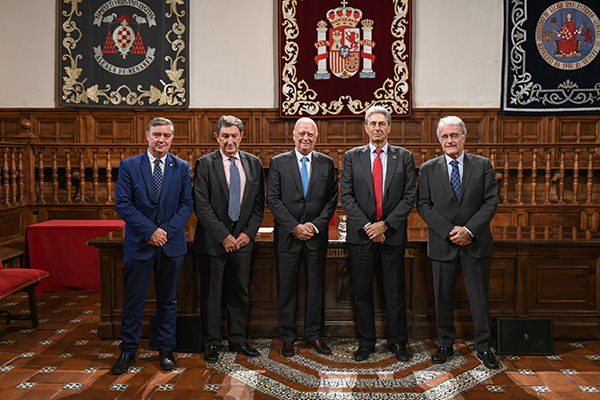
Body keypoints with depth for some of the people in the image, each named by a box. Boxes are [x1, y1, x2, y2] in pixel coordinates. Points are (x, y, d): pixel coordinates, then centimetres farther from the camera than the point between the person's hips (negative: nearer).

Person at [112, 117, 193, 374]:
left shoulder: (182, 168, 4)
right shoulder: (129, 166, 0)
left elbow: (187, 204, 2)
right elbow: (123, 204, -5)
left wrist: (166, 230, -11)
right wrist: (150, 231, -13)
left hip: (171, 244, 2)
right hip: (139, 244, -1)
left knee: (168, 300, 11)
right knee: (133, 301, 5)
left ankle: (166, 349, 24)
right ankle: (128, 351, 21)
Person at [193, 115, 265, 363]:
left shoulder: (253, 163, 7)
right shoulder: (205, 164, -5)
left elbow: (259, 203, 9)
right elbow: (201, 205, -10)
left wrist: (248, 233, -3)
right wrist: (223, 236, -13)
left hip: (242, 239, 4)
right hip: (212, 240, -3)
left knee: (240, 292, 12)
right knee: (211, 294, 6)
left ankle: (238, 340, 27)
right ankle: (211, 343, 21)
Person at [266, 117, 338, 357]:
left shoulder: (327, 163, 6)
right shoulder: (278, 163, 2)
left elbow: (332, 199, 4)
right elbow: (272, 199, -4)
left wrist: (315, 225, -8)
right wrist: (294, 227, -11)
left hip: (317, 235, 2)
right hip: (287, 236, -1)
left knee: (316, 286, 8)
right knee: (286, 288, 5)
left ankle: (314, 335, 22)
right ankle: (288, 337, 18)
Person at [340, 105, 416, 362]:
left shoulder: (404, 157, 5)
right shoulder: (352, 157, 6)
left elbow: (409, 196, 0)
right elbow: (346, 196, 0)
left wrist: (385, 224, -10)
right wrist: (367, 226, -10)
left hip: (392, 233, 0)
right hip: (360, 233, 1)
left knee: (395, 292, 6)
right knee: (362, 291, 7)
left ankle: (398, 343, 21)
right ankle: (366, 343, 20)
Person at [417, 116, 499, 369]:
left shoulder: (483, 165, 5)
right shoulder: (428, 169, 5)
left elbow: (491, 202, -2)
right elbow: (423, 205, -2)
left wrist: (469, 230, -14)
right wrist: (449, 231, -13)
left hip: (476, 243, 0)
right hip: (442, 244, 0)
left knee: (480, 298, 8)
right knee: (443, 299, 9)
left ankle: (483, 347, 24)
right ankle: (445, 345, 25)